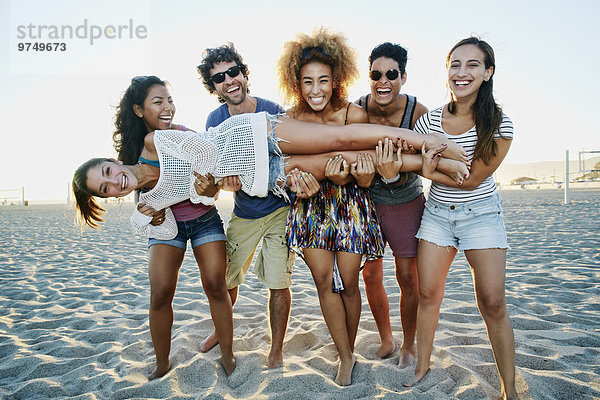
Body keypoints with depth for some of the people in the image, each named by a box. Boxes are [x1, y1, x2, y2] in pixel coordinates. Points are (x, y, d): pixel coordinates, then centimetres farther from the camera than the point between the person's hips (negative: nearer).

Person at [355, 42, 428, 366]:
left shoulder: (418, 113, -19)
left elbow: (414, 167, -23)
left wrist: (393, 175, -45)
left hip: (406, 202, -1)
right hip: (366, 200, 2)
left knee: (408, 278, -1)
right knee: (370, 274, 6)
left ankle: (408, 346, 22)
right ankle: (386, 339, 29)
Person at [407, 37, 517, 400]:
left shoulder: (499, 125, -12)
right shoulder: (428, 121, -5)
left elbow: (473, 180, -14)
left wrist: (431, 172, -24)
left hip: (481, 213, -2)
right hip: (437, 211, 3)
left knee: (493, 303, -4)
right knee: (427, 293, 4)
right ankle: (423, 366, 24)